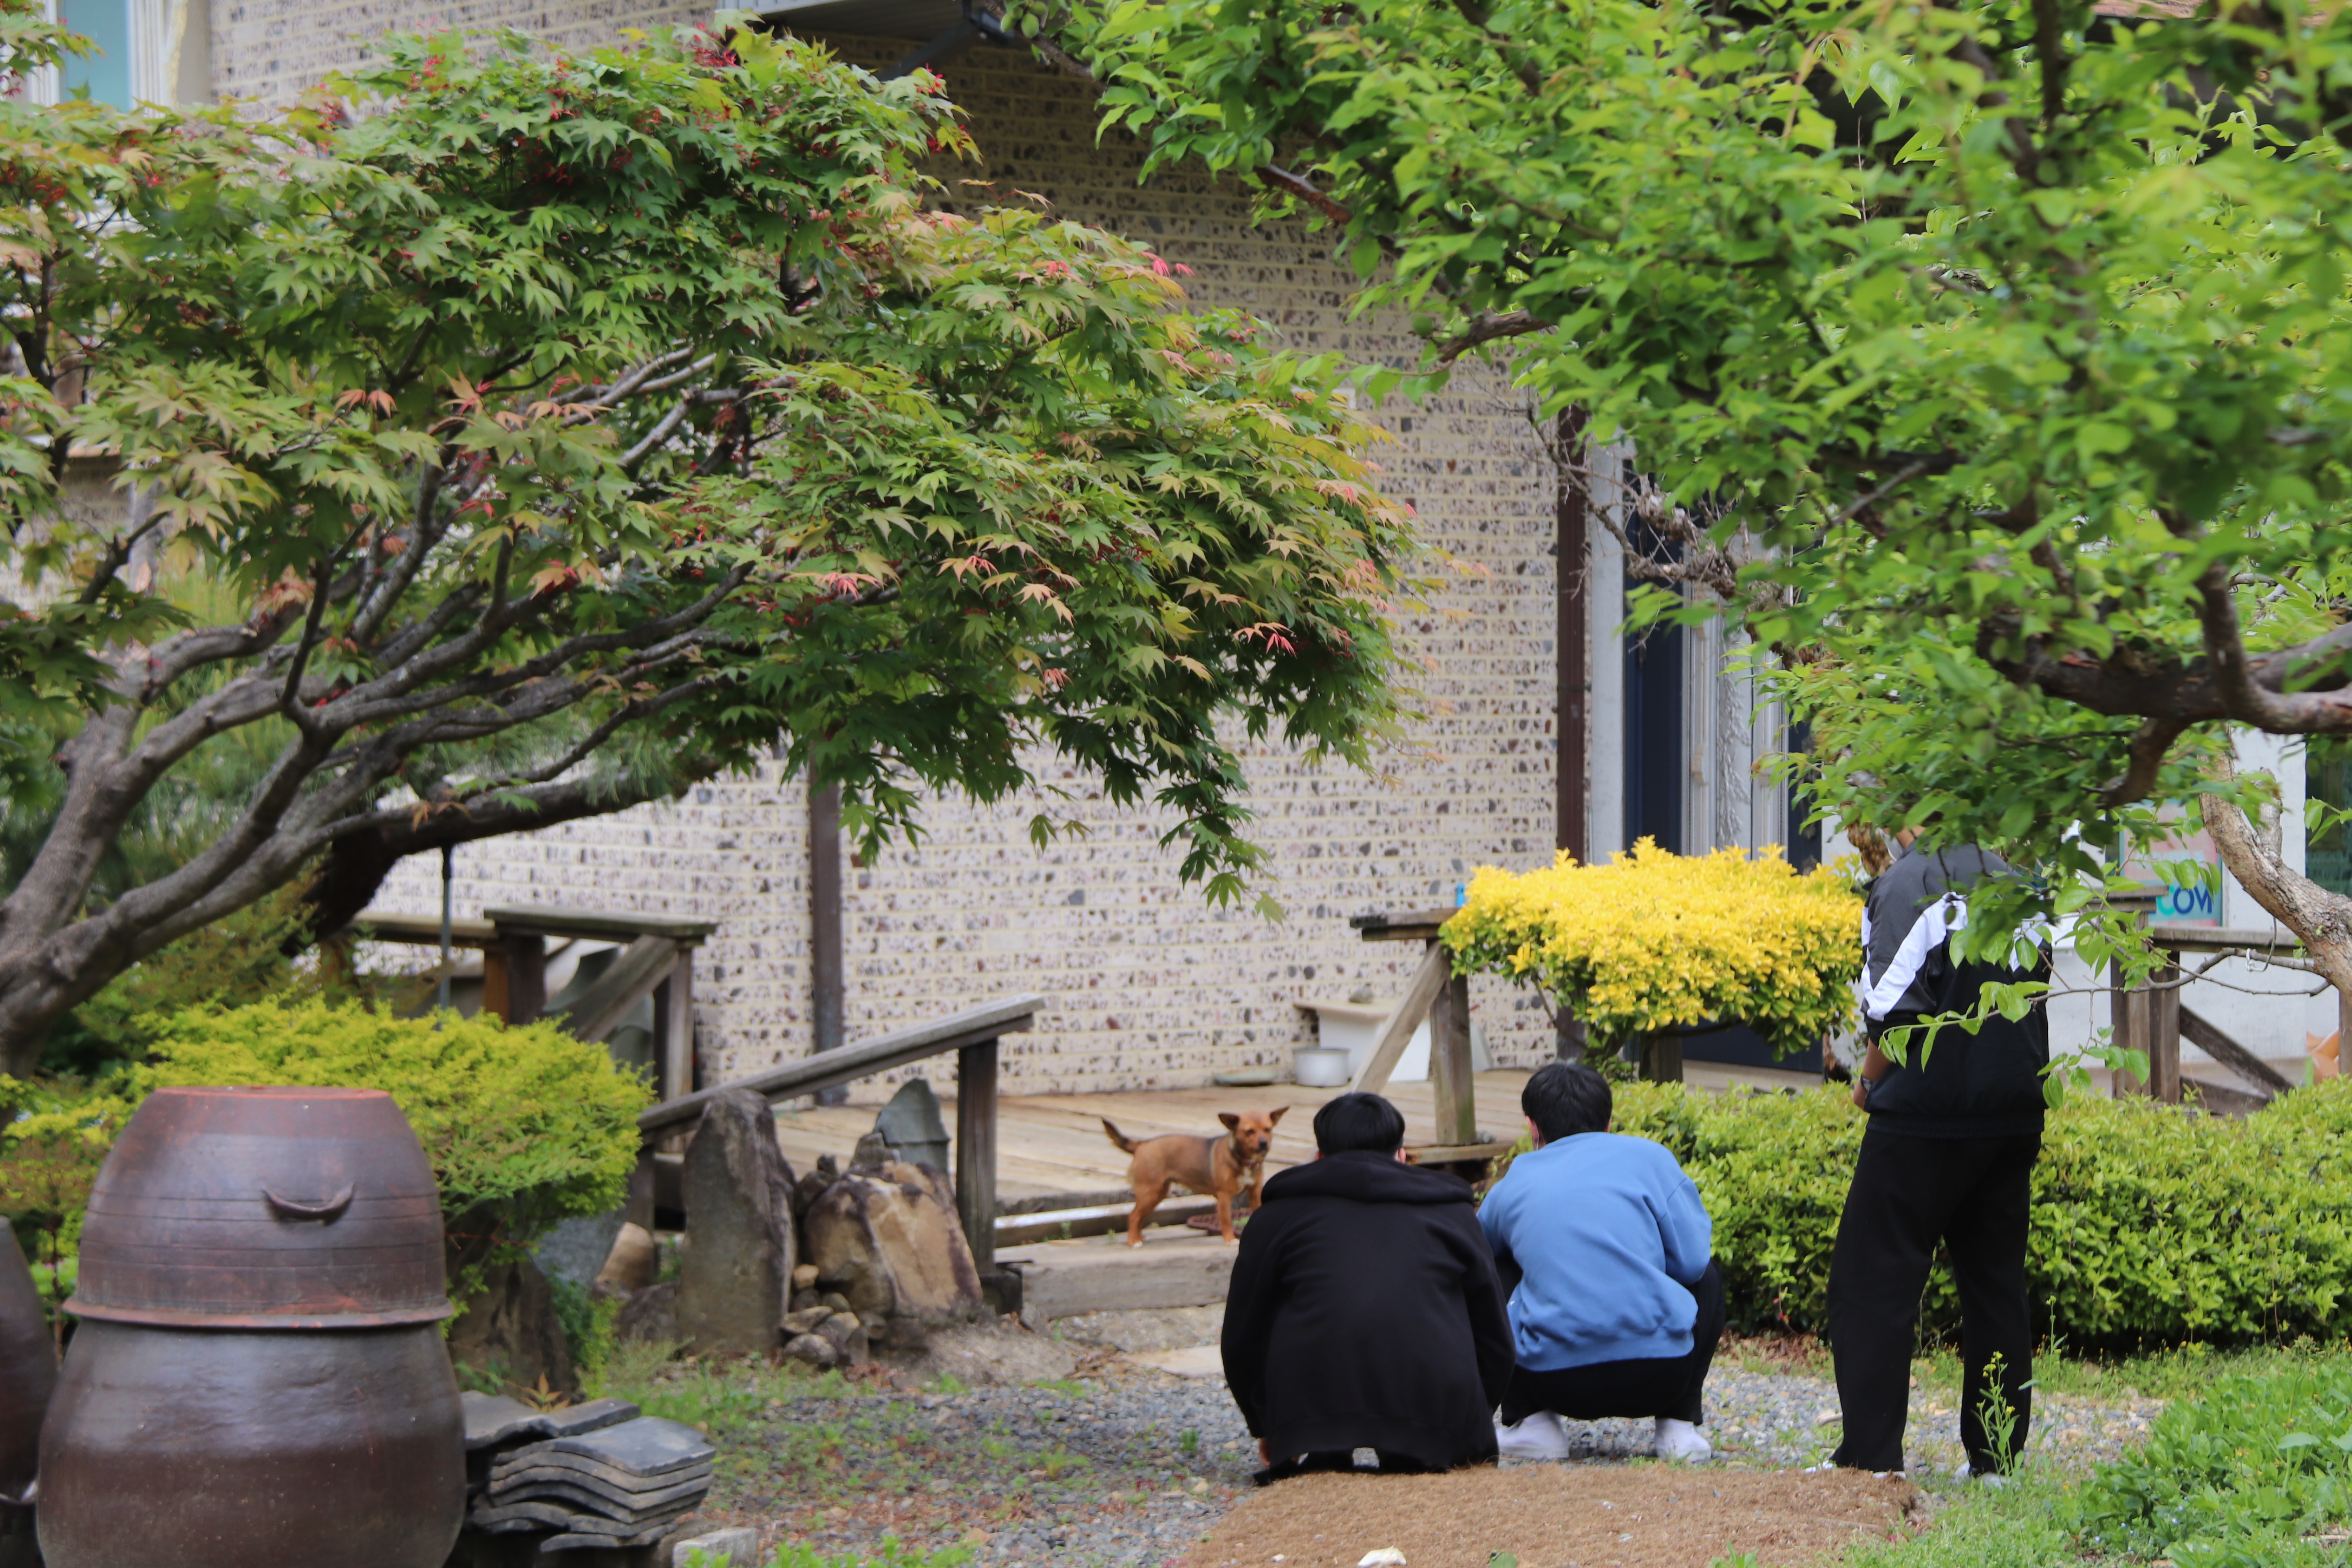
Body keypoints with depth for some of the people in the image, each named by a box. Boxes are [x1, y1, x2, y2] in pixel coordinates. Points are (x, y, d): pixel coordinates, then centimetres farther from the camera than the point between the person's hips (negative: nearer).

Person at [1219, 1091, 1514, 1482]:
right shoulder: (1452, 1211, 23)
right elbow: (1495, 1338, 27)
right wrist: (1470, 1431, 43)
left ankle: (1320, 1452, 12)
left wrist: (1266, 1430, 41)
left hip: (1310, 1406, -1)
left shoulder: (1278, 1214, 21)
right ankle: (1413, 1451, 5)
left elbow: (1243, 1339, 24)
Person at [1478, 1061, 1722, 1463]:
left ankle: (1530, 1422, 13)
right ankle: (1680, 1425, 15)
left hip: (1554, 1382, 0)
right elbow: (1692, 1261, 4)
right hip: (1659, 1379, 0)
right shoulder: (1649, 1156, 7)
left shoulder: (1515, 1182, 13)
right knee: (1708, 1278, 31)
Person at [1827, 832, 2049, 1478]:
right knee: (1997, 1284, 12)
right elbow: (2031, 1000, 14)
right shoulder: (2013, 882, 8)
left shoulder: (1906, 883, -12)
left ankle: (1870, 1454, -3)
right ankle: (1997, 1454, 14)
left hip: (1928, 1116, -6)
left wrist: (1869, 1081, 2)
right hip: (2016, 1115, 6)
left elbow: (1897, 1012, -15)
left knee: (1873, 1280, 0)